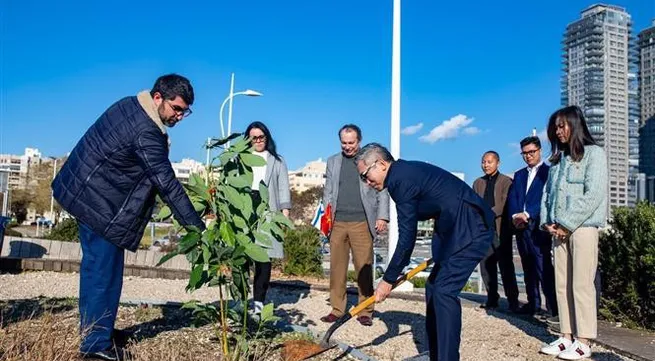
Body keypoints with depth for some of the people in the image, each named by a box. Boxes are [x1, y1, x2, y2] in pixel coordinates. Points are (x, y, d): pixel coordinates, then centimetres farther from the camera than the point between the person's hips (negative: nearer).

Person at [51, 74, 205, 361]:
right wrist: (197, 227, -24)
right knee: (106, 271, -2)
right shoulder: (146, 131, -26)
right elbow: (167, 184, -27)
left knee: (94, 264, 18)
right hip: (99, 203, -10)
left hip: (82, 191, 10)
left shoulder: (130, 105, 4)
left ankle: (91, 328, 32)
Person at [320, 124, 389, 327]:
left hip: (362, 223, -3)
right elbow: (328, 191, 15)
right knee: (337, 267, 5)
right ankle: (337, 309, 13)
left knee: (364, 268, 0)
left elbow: (382, 191, 4)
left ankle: (365, 311, 8)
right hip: (338, 223, 3)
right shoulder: (333, 162, 15)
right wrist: (327, 215, 3)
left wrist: (382, 217, -6)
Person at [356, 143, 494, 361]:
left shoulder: (401, 179, -17)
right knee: (433, 289, 12)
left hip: (471, 230, -11)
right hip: (456, 230, 11)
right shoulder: (405, 172, 12)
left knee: (444, 291, -14)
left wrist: (388, 279, -9)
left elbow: (407, 238, -17)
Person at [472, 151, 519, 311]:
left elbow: (505, 203, -10)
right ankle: (492, 299, 12)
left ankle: (513, 300, 5)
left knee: (505, 265, -2)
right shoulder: (478, 183, 18)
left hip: (500, 229, -4)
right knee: (486, 265, 4)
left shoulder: (506, 181, 2)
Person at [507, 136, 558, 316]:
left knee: (544, 267, -10)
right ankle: (533, 304, 16)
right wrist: (515, 215, -8)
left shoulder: (548, 172, 2)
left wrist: (527, 215, -18)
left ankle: (553, 306, -6)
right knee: (528, 268, 9)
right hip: (521, 227, 6)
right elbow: (512, 198, 11)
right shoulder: (519, 175, 21)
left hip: (538, 226, -6)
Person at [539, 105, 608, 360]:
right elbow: (548, 192, 16)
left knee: (581, 284, -7)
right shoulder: (558, 159, 19)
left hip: (582, 227, -6)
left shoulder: (594, 153, -1)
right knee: (562, 284, 5)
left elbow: (594, 194, -11)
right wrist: (547, 222, 1)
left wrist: (567, 224, -12)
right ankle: (567, 336, 11)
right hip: (559, 229, 6)